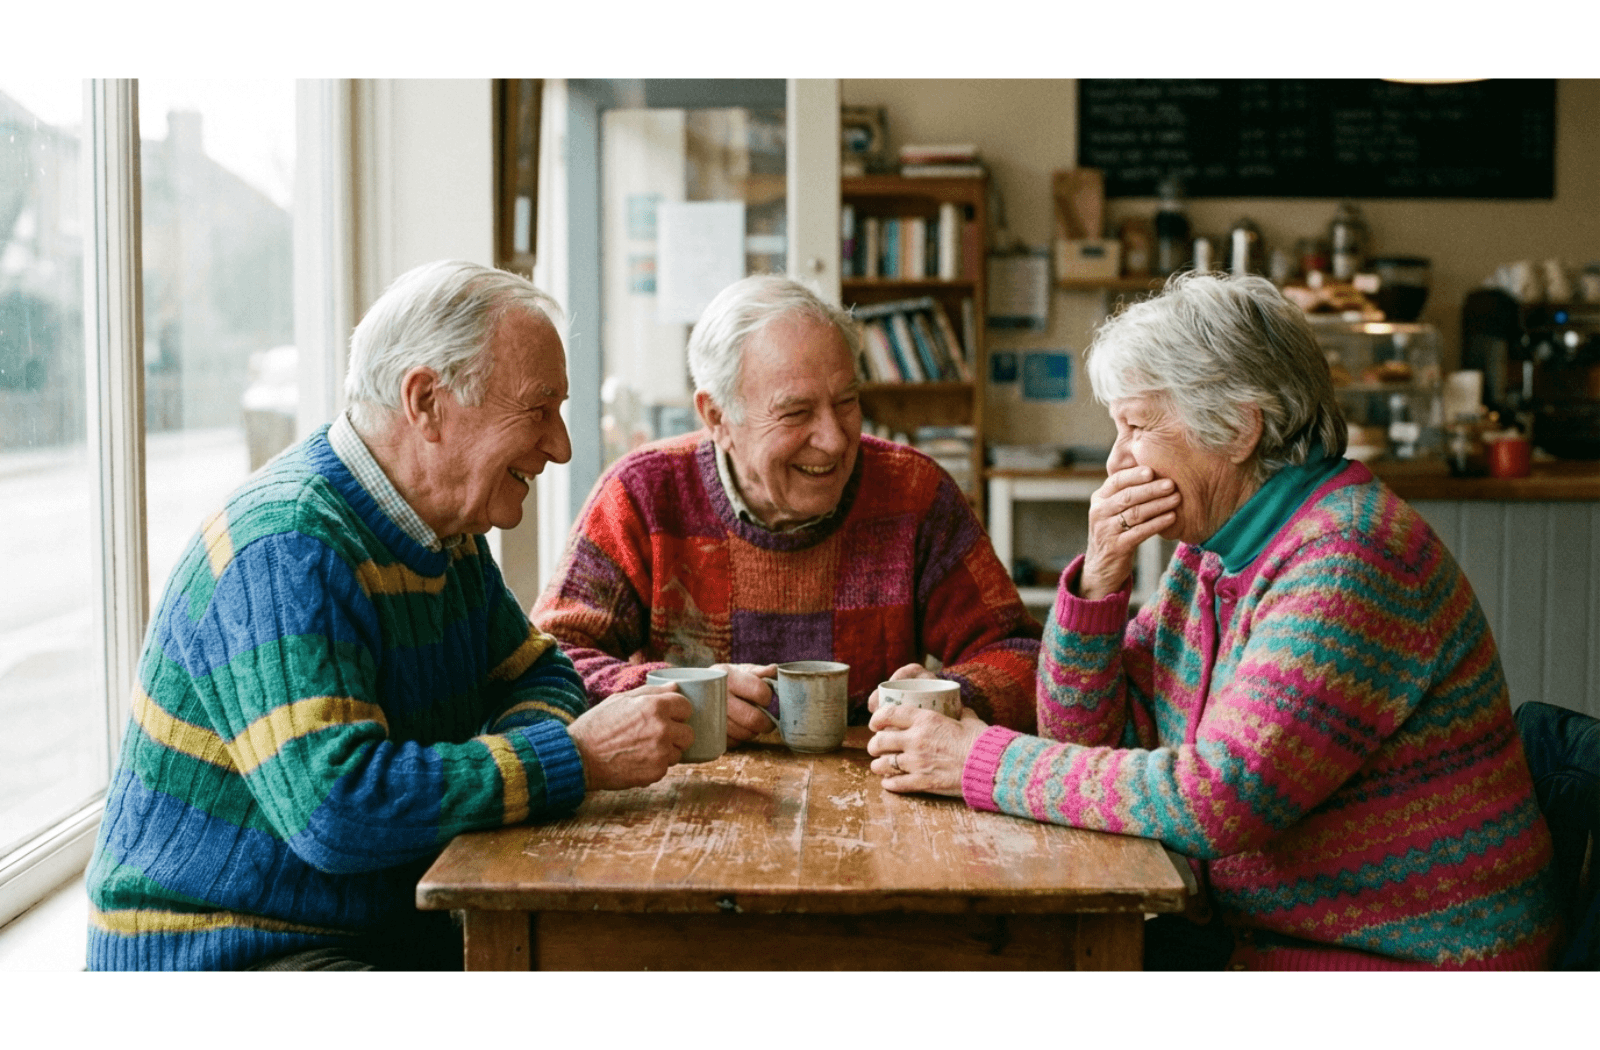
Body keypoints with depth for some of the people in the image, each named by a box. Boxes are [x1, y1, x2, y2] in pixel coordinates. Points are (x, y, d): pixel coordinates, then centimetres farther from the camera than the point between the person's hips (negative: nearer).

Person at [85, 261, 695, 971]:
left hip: (400, 930, 9)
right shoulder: (286, 552, -23)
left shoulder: (446, 529, 7)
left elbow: (538, 673, 18)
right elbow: (335, 806, -32)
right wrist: (579, 757, -26)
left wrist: (521, 742, -7)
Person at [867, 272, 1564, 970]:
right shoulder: (1213, 546, 6)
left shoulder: (1348, 559, -22)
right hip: (1255, 936, 8)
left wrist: (982, 762, -22)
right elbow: (1089, 737, 7)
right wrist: (1100, 579, -10)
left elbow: (1216, 798, -30)